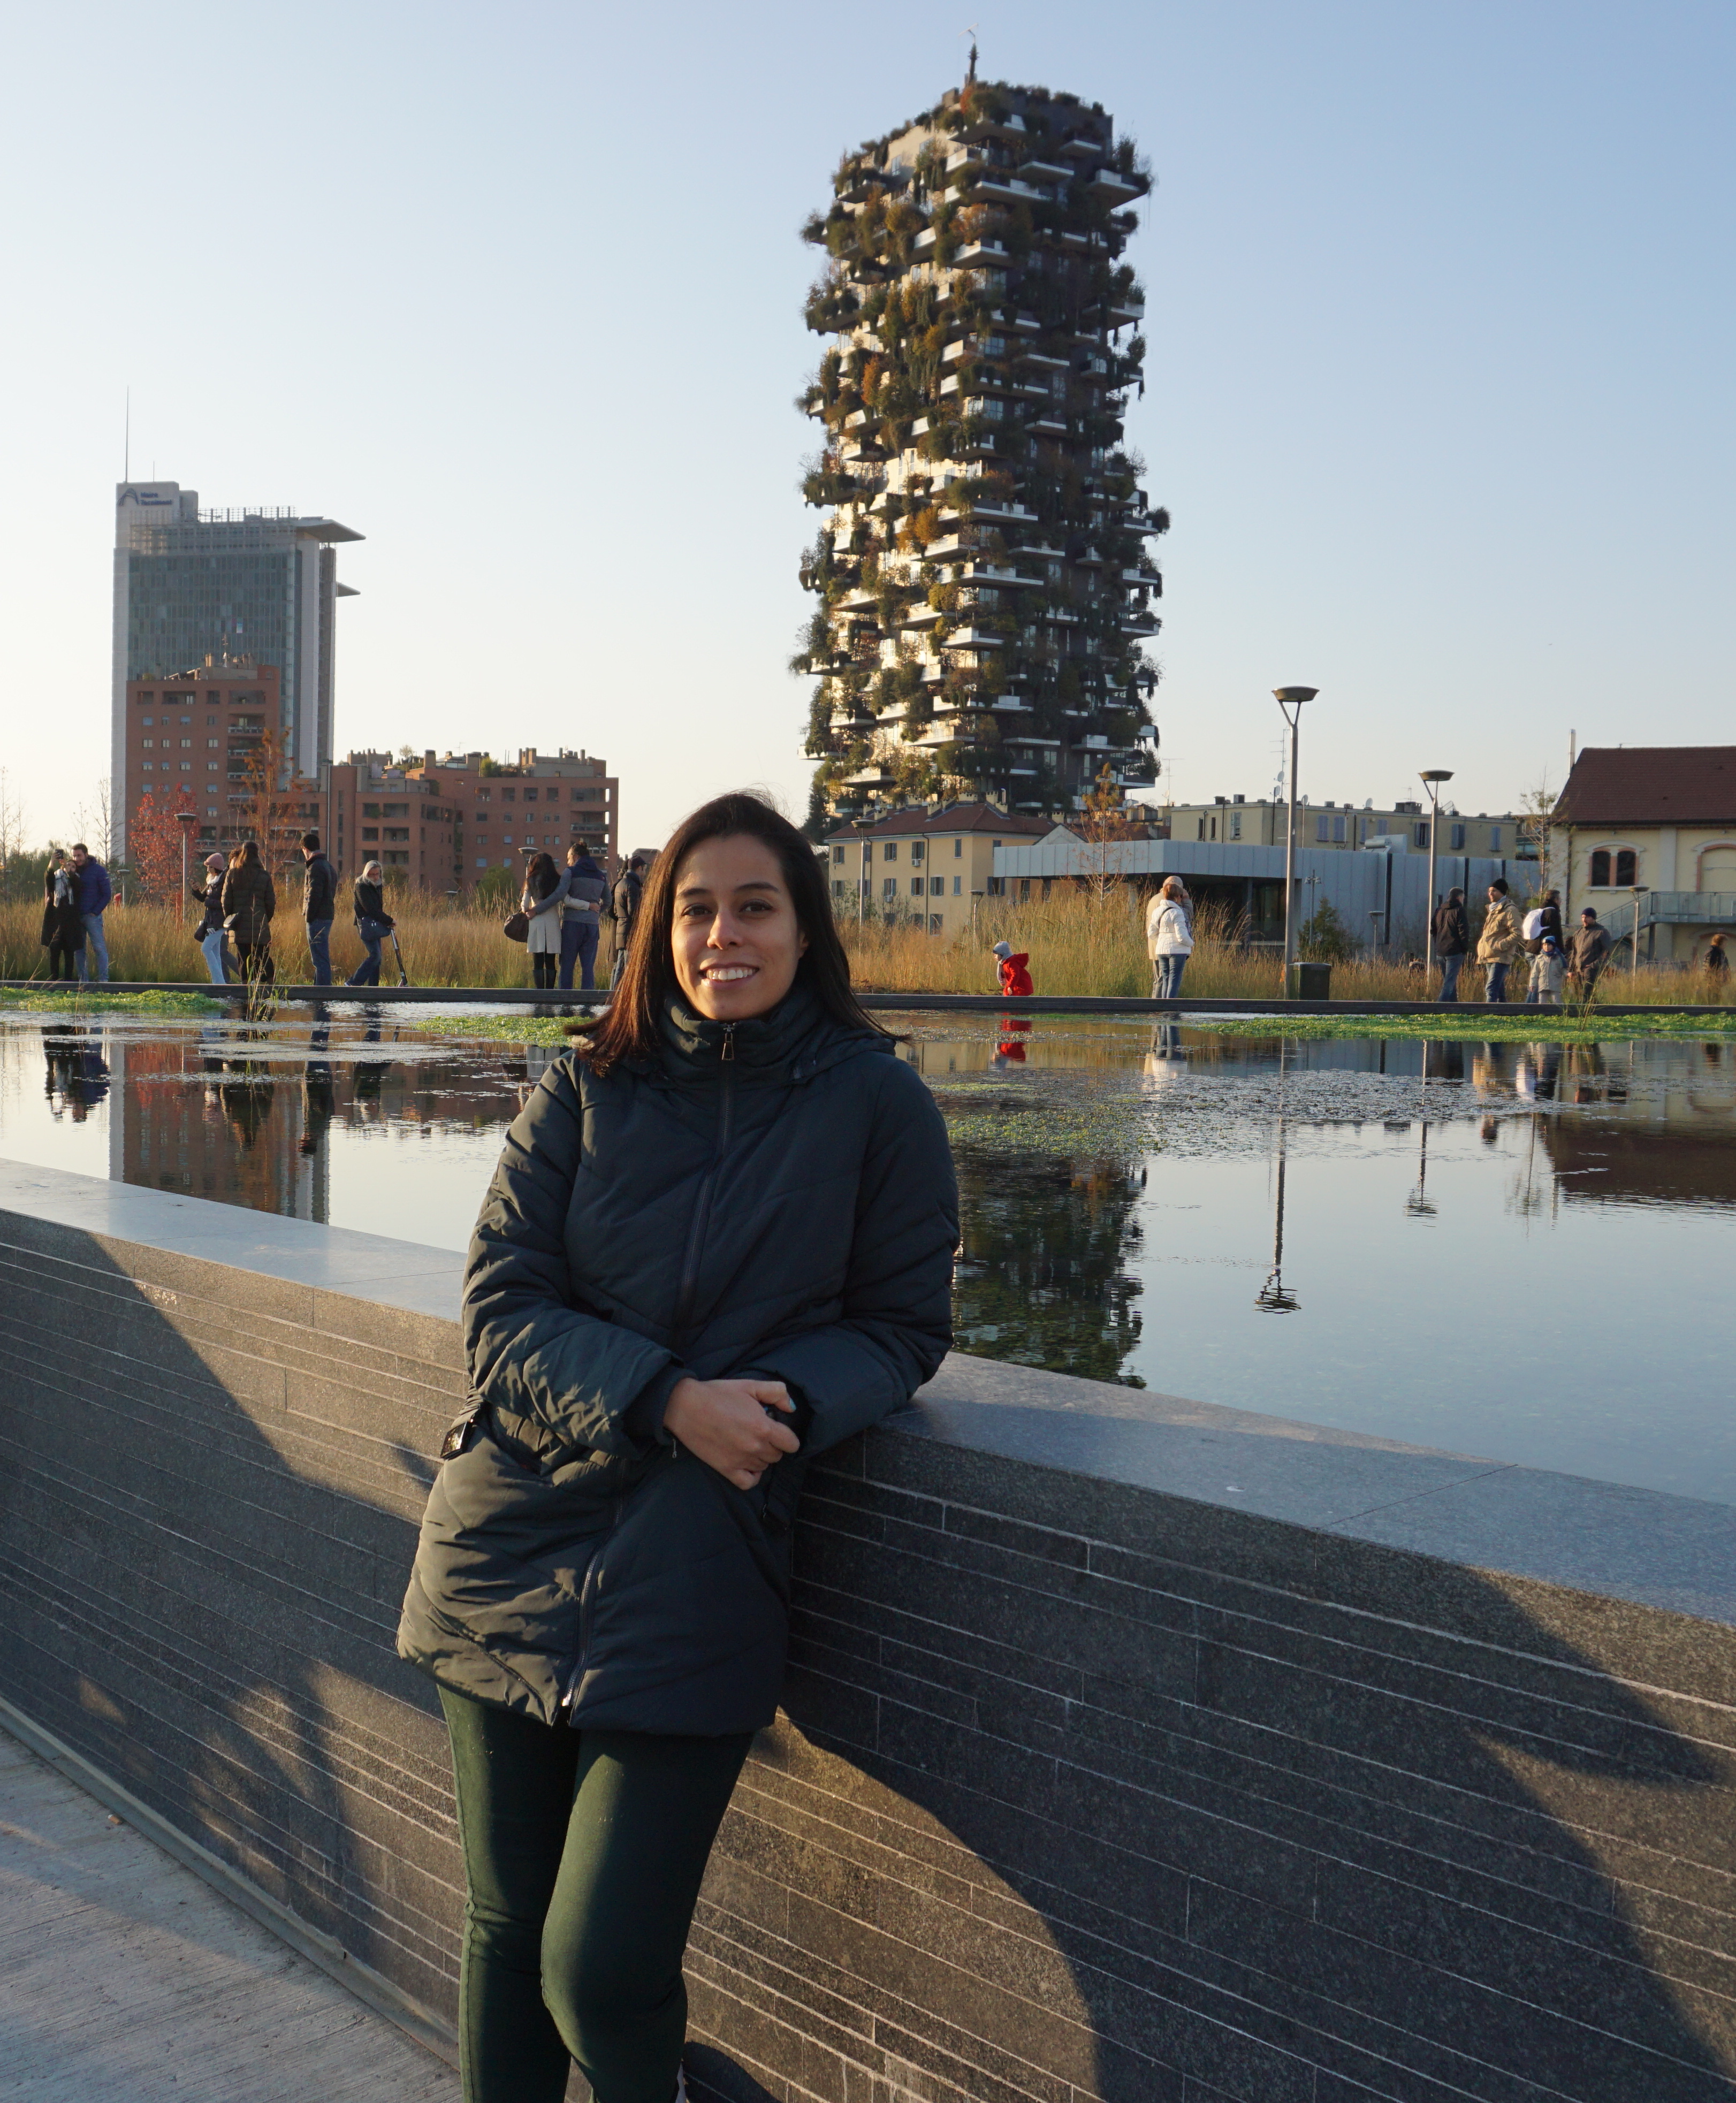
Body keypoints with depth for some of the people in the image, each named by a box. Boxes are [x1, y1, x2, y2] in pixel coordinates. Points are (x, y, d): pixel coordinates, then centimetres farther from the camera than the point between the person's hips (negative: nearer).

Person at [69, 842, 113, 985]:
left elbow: (107, 894, -2)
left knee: (99, 948, -9)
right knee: (79, 950, 4)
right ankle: (83, 979, 8)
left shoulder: (98, 870, -1)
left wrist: (95, 912, -9)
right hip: (76, 917, 5)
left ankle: (103, 979, -10)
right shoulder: (73, 871, 12)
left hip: (92, 916, -5)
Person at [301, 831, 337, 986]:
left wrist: (309, 917, -13)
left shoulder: (315, 868, -13)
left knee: (320, 959, -9)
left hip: (318, 919, -10)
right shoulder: (329, 866, 17)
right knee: (322, 958, 14)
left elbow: (314, 895, -19)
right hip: (328, 916, 10)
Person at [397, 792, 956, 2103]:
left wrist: (791, 1401, -17)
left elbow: (904, 1327, 3)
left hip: (694, 1576, -2)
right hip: (516, 1544, 3)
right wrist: (667, 1399, -18)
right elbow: (501, 1310, -2)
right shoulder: (584, 1092, 3)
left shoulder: (876, 1102, -1)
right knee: (506, 1931, 13)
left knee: (602, 1971, -3)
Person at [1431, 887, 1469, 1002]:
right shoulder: (1459, 910, -7)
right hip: (1454, 951, -7)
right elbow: (1464, 932, -11)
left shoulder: (1439, 910, 14)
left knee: (1449, 981, 16)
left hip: (1440, 952, 7)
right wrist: (1465, 948, -3)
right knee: (1449, 983, -10)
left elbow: (1433, 931, 17)